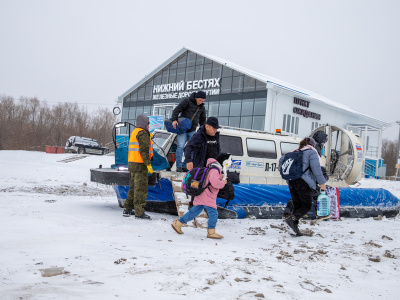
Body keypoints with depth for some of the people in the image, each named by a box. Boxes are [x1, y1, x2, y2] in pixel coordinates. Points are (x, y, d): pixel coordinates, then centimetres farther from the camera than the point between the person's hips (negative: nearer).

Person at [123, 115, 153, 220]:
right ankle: (139, 212, -7)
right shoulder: (143, 133, -10)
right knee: (141, 189, -8)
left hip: (131, 164, 10)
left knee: (133, 187, 16)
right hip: (140, 164, -10)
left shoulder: (134, 132, 20)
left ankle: (127, 209, 20)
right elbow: (144, 150, -18)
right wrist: (148, 164, -20)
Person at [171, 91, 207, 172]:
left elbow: (202, 120, 23)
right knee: (181, 146, -12)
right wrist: (174, 119, -23)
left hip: (192, 131, 5)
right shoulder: (187, 101, -4)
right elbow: (177, 110, -10)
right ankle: (179, 166, -8)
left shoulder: (202, 108, 13)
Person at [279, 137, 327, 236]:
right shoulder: (312, 153, 1)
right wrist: (322, 183, -6)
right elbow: (316, 168, -9)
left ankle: (295, 226, 3)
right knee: (306, 206, 0)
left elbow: (282, 160, 21)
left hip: (292, 182, 7)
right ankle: (291, 219, -18)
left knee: (296, 206, 10)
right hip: (304, 183, -7)